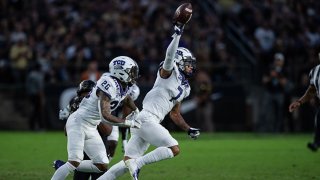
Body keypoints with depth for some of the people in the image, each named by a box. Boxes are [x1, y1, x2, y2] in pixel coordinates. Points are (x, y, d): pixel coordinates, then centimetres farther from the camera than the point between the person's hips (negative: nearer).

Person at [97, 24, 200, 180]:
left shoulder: (184, 88, 23)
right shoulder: (170, 72, -1)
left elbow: (174, 114, 29)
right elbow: (170, 56, -23)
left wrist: (189, 129, 20)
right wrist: (177, 35, -31)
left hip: (151, 122, 9)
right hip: (146, 119, -9)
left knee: (128, 163, 5)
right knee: (174, 149, -15)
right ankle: (137, 164, -15)